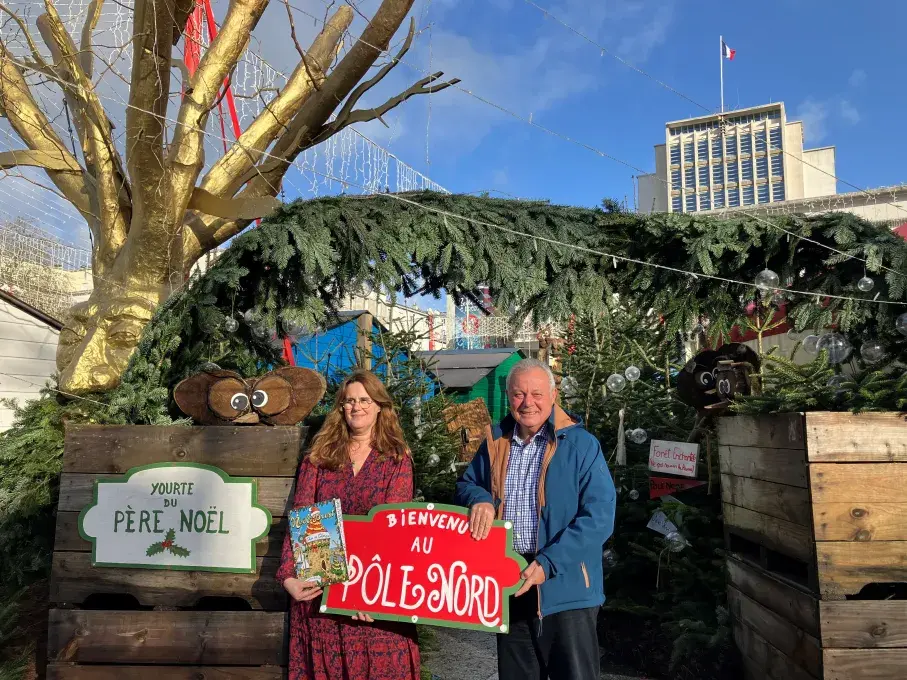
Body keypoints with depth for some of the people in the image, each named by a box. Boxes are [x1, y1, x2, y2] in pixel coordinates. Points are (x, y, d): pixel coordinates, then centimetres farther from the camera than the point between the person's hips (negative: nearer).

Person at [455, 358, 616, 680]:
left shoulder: (581, 445, -12)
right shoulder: (496, 442, 4)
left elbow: (599, 516, -16)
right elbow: (466, 484, 15)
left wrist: (547, 563, -22)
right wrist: (480, 499, -11)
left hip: (564, 589, -4)